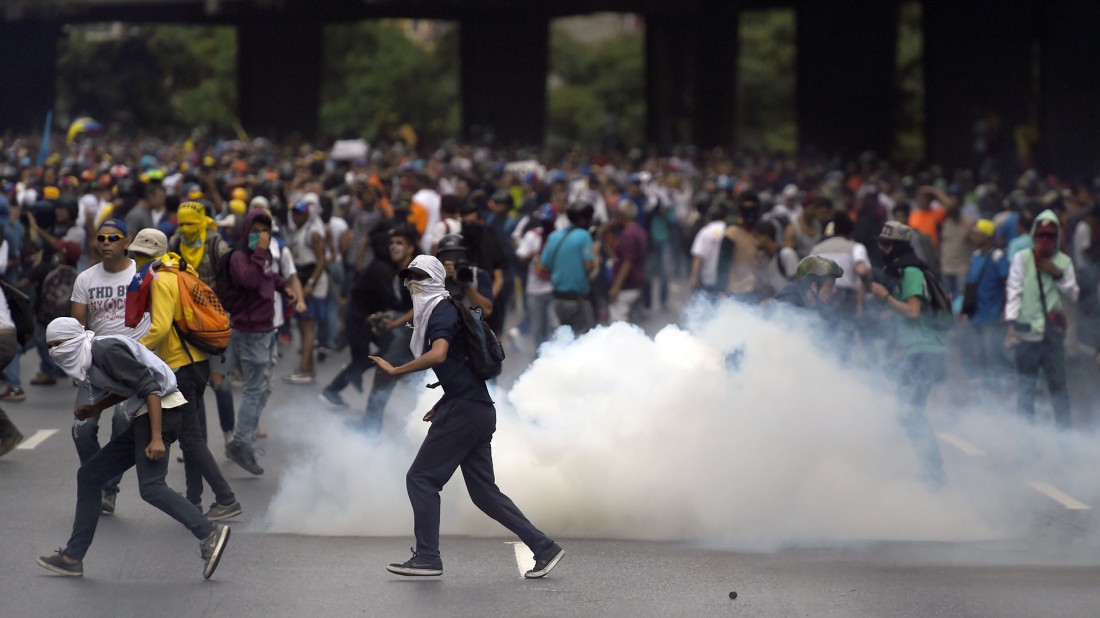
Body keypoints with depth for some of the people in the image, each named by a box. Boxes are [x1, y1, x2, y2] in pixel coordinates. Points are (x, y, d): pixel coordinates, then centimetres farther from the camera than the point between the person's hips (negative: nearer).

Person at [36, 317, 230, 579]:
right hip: (141, 419, 10)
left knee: (151, 487, -25)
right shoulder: (90, 358, 14)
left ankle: (208, 533, -34)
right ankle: (72, 557, 16)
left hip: (161, 411, -10)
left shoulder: (106, 350, -16)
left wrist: (157, 438, -28)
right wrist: (95, 409, 15)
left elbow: (150, 387, -22)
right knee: (89, 476, 12)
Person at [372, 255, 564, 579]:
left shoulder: (442, 312, -9)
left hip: (464, 411, -10)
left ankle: (427, 557, -3)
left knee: (421, 478, -4)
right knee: (484, 491, 9)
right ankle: (544, 548, 6)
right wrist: (442, 406, 22)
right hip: (479, 411, 10)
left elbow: (438, 355, -29)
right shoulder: (439, 313, 22)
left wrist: (394, 370, -24)